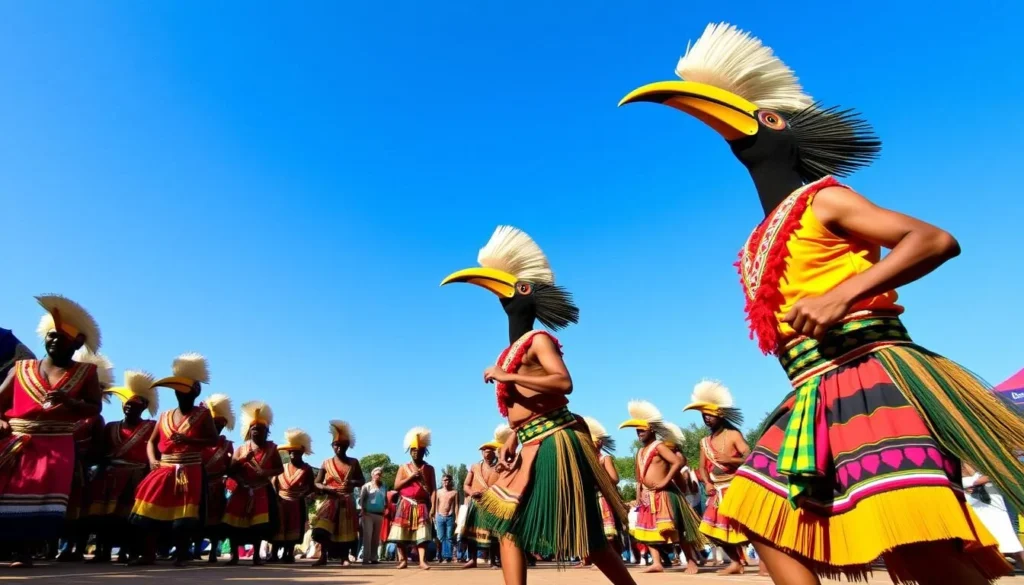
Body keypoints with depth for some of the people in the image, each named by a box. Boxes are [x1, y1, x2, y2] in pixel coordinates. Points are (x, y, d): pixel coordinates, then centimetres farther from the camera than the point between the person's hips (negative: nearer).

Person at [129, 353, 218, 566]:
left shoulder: (203, 415, -1)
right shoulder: (165, 416, 12)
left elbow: (213, 439, -7)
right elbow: (152, 441, 14)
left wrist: (188, 440, -20)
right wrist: (153, 460, -4)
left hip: (189, 473, -4)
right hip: (164, 471, 4)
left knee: (183, 514, -2)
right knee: (152, 510, 2)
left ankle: (181, 555, 7)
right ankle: (149, 554, 13)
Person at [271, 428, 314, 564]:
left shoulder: (307, 469, -1)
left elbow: (311, 487, -1)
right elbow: (273, 484, 4)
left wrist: (302, 495, -15)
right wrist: (276, 496, -12)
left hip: (298, 505, -1)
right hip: (281, 503, 2)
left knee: (294, 529, 1)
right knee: (279, 529, 1)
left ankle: (288, 554, 10)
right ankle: (274, 554, 8)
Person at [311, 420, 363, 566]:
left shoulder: (353, 462, 4)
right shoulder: (326, 463, 3)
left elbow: (362, 480, 7)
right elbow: (316, 483, 7)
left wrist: (352, 483, -15)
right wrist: (326, 488, -14)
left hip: (347, 502, 0)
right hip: (330, 500, 0)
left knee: (345, 530, 2)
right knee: (322, 529, -14)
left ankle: (344, 558, 13)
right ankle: (323, 556, -3)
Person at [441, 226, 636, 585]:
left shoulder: (538, 340, -7)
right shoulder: (512, 351, 18)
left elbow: (564, 383, -23)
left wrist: (508, 376, -21)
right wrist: (511, 441, 6)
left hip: (554, 442, -9)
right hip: (533, 447, 9)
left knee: (584, 535, 0)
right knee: (507, 523, 7)